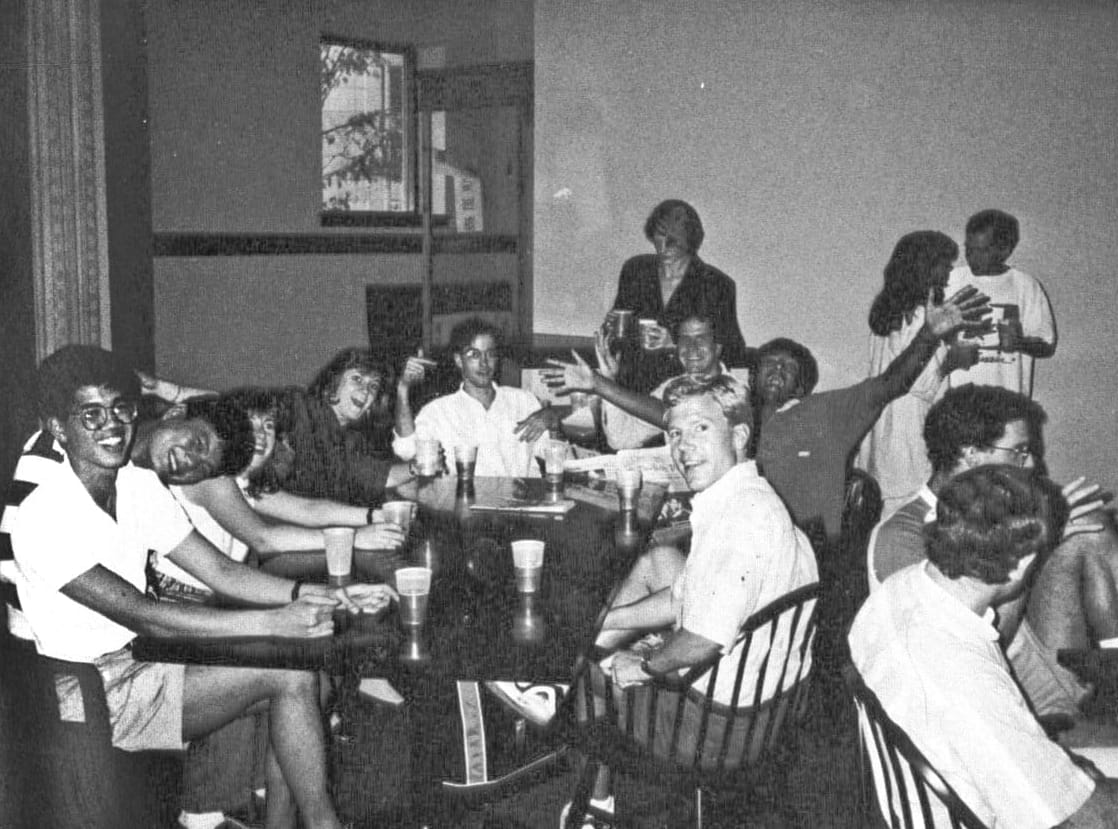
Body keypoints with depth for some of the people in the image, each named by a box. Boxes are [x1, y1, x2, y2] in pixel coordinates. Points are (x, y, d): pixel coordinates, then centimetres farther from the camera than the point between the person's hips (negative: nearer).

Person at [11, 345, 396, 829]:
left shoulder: (140, 486, 3)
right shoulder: (43, 518, -20)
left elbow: (220, 571, 0)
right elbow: (139, 614, -26)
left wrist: (322, 598, -15)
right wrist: (273, 623, -31)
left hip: (140, 665, 7)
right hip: (92, 697, -7)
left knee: (302, 673, -7)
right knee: (289, 675, -18)